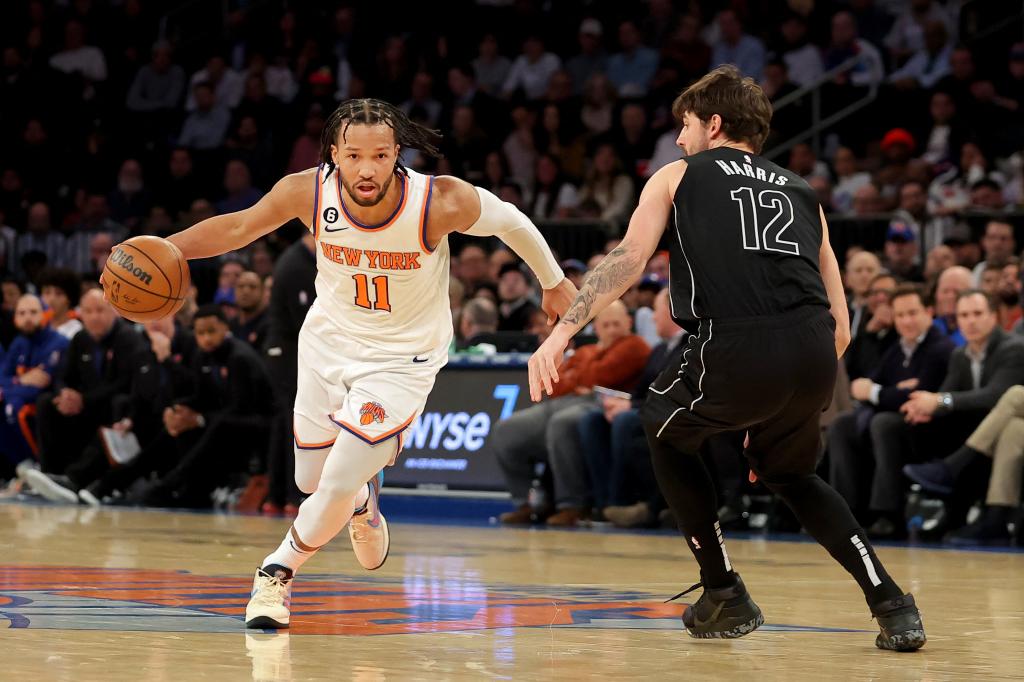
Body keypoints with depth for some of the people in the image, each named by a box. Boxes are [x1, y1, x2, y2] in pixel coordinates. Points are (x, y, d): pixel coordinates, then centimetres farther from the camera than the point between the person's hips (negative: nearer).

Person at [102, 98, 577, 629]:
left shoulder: (442, 203, -30)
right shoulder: (308, 192, -23)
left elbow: (510, 221, -11)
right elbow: (239, 227, -6)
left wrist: (554, 282, 5)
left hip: (402, 359, -3)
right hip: (329, 341, 3)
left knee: (338, 486, -14)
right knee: (311, 479, 16)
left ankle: (279, 569, 14)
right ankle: (363, 499, 53)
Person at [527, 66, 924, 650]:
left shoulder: (680, 176, 20)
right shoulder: (802, 192, 29)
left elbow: (630, 258, 2)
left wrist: (563, 331, -2)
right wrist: (789, 402, 36)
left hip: (738, 347, -4)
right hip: (815, 353, 4)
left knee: (667, 433, 28)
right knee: (789, 474, 30)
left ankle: (725, 597, 23)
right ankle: (893, 607, 14)